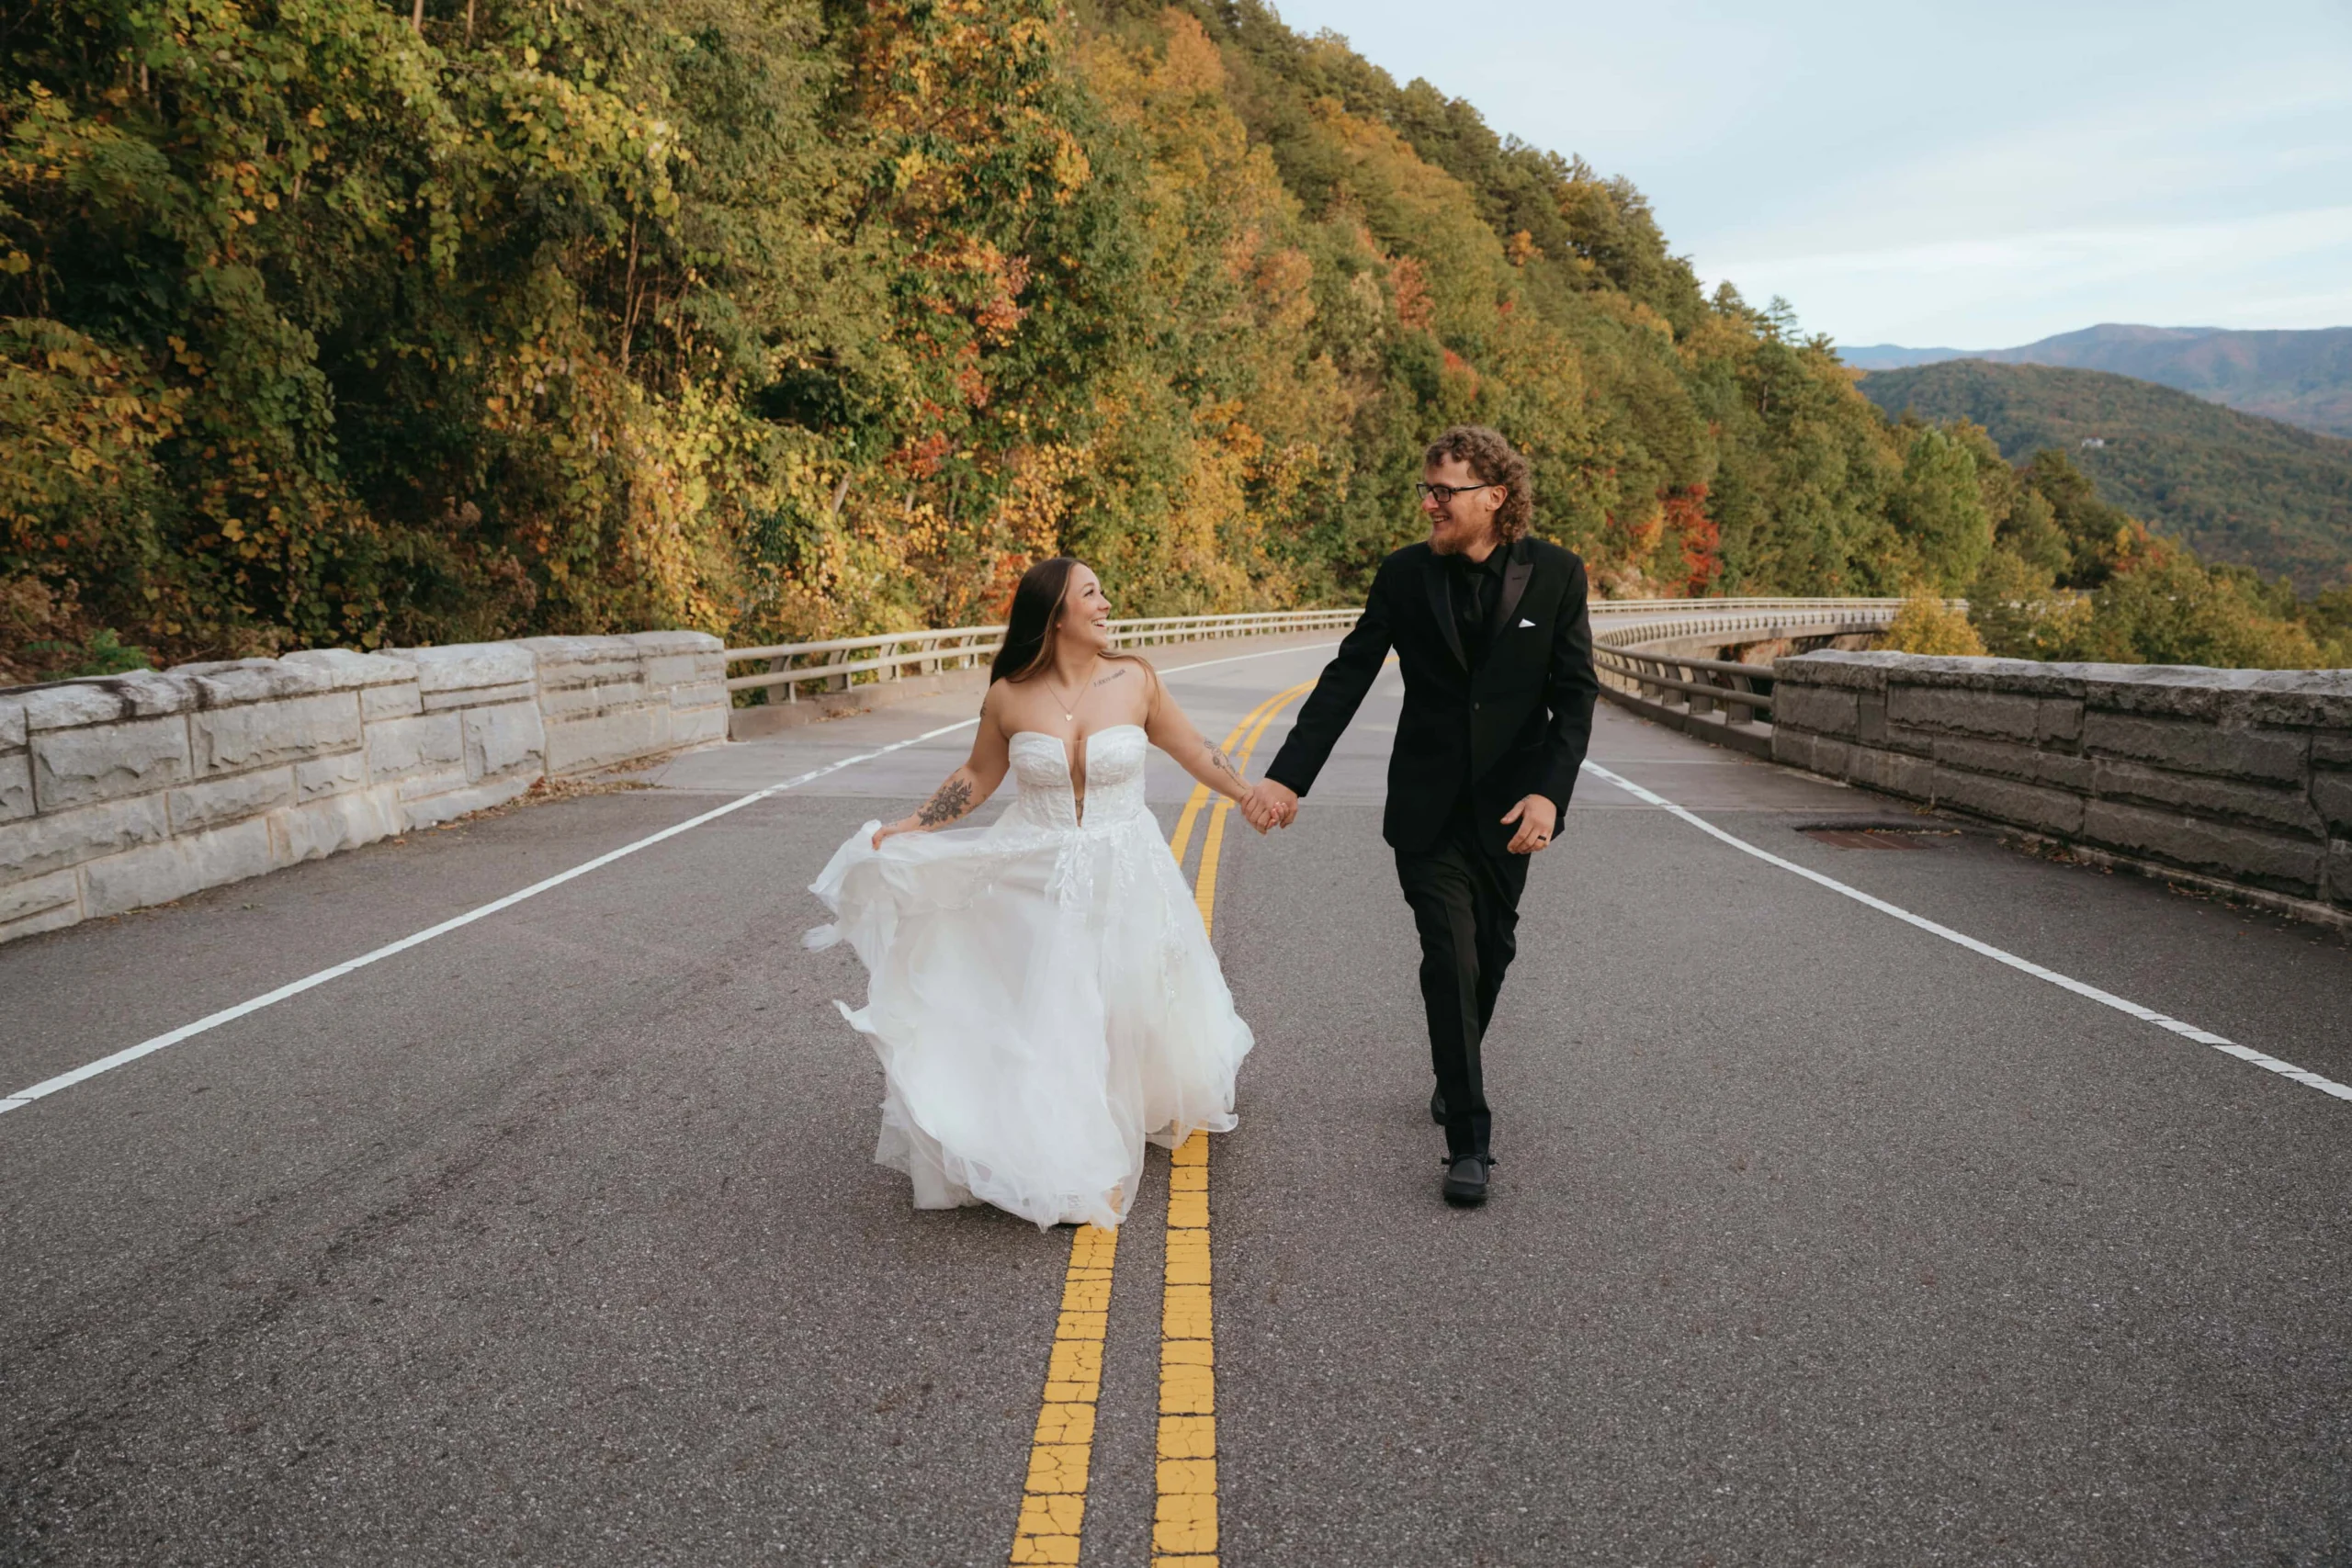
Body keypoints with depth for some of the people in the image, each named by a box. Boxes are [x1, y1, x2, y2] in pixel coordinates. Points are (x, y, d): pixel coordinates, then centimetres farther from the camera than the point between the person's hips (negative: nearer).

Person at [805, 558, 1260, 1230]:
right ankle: (1071, 1167, 20)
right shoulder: (1010, 697, -8)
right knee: (1050, 1022, 2)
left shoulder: (1135, 681, -7)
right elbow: (977, 777, 6)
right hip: (1039, 883, 0)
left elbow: (1195, 752, 4)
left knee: (1130, 1012, 8)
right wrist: (907, 831, 0)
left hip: (1124, 879, 0)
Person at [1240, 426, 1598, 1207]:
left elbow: (1576, 694, -6)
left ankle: (1456, 1073, 42)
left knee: (1491, 951, 15)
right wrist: (1287, 775, -11)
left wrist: (1550, 793, -19)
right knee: (1449, 957, -8)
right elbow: (1345, 680, -4)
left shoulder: (1555, 574, -5)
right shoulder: (1405, 575, -5)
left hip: (1510, 803, 1)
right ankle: (1468, 1139, -2)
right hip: (1428, 806, -1)